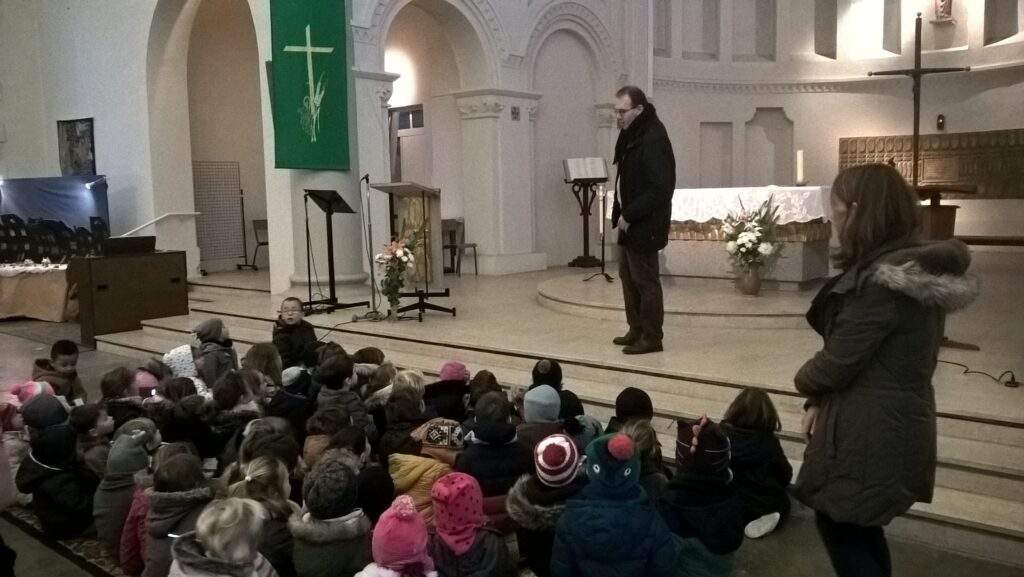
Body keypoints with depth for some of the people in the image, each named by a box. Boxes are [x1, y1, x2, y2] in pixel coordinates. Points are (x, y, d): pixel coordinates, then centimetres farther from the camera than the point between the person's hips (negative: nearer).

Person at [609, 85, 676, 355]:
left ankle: (651, 337, 11)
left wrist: (629, 215, -20)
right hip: (630, 222, 10)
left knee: (645, 280, -1)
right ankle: (636, 330, 30)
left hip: (644, 226, -10)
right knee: (627, 275, 18)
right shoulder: (631, 135, 9)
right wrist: (621, 212, 7)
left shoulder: (653, 140, -20)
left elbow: (659, 189, -24)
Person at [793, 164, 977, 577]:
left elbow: (835, 364, -20)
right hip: (896, 427, 9)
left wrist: (804, 381, 2)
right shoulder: (919, 267, 8)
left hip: (869, 434, -9)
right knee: (860, 527, 23)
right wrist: (819, 402, 4)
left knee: (839, 527, 8)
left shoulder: (881, 280, -24)